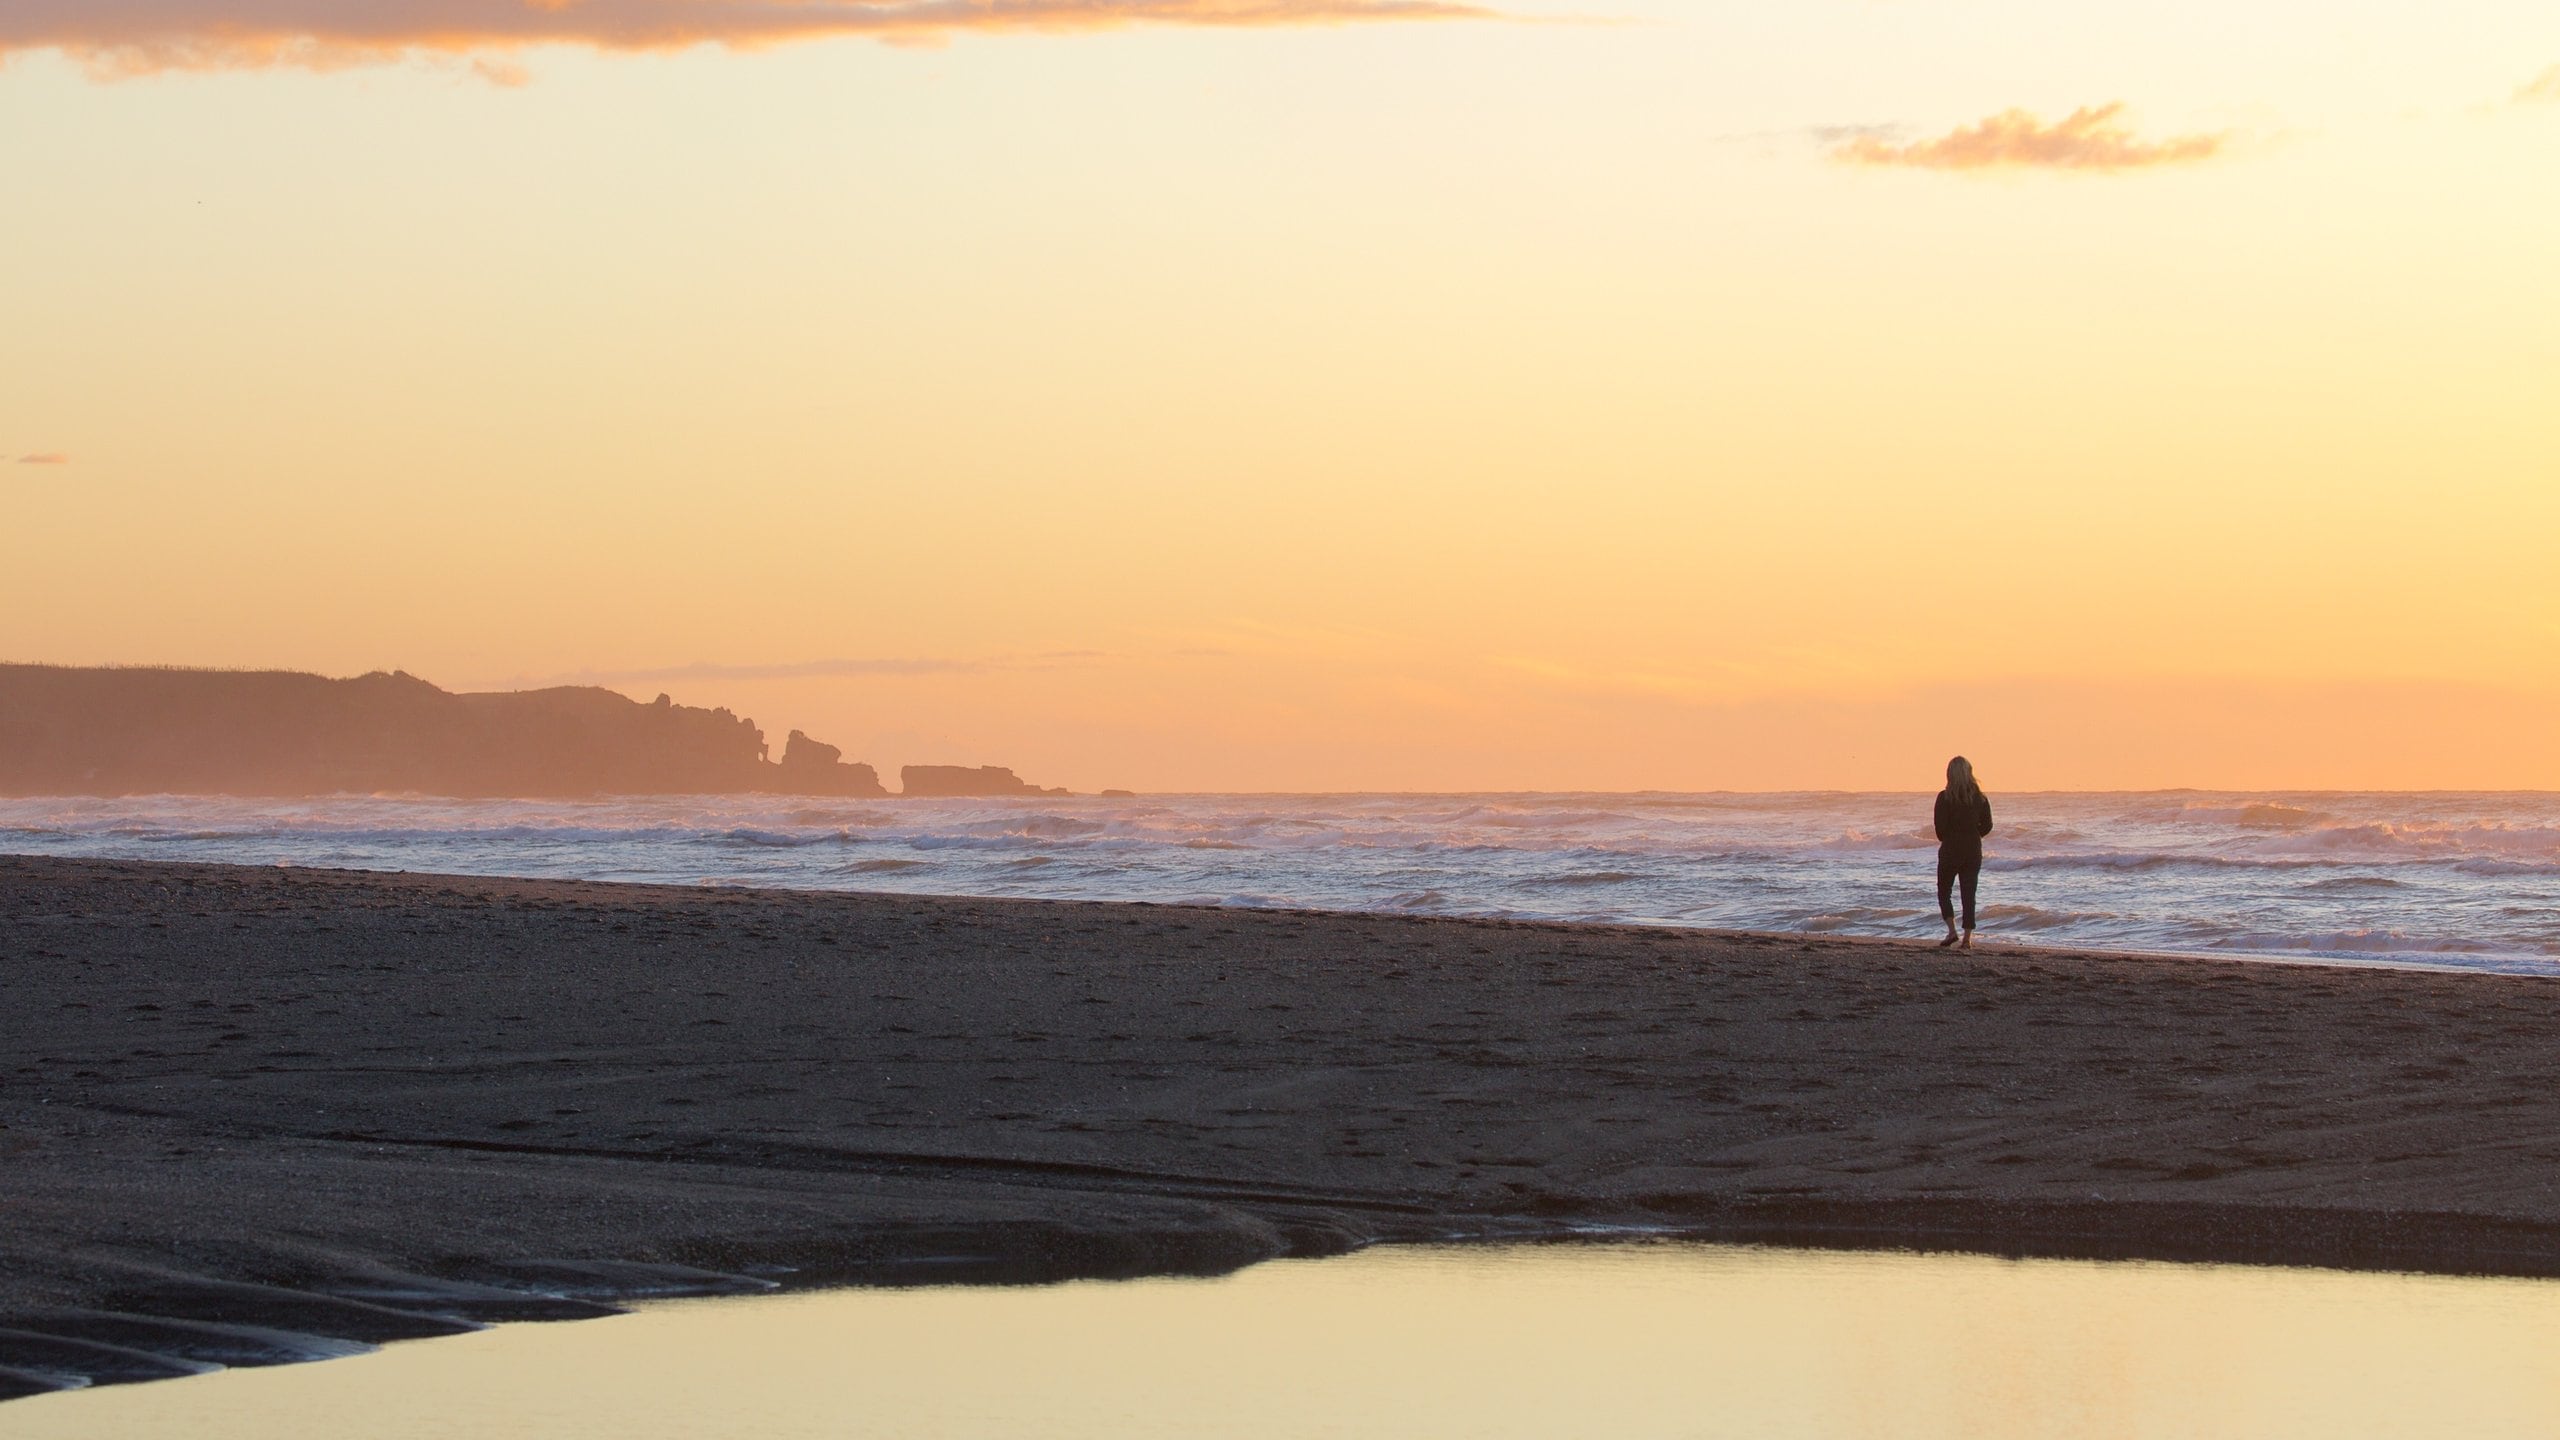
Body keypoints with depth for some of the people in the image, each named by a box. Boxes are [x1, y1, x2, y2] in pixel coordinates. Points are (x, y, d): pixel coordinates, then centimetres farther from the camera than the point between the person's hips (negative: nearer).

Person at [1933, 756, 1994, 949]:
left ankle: (1952, 931, -6)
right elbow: (1987, 826, 3)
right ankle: (1968, 937, 2)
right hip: (1973, 851, 3)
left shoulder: (1944, 797, -11)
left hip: (1950, 851, -3)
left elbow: (1940, 827, -11)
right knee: (1969, 895, 7)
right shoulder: (1980, 798, -1)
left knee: (1944, 891, 11)